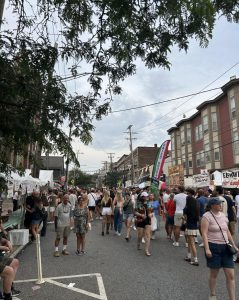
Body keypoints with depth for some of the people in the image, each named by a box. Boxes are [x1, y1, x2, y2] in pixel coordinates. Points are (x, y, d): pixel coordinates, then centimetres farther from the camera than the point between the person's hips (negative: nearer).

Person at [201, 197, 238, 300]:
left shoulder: (223, 215, 8)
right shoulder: (207, 216, -12)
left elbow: (227, 231, 17)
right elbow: (204, 233, -16)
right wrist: (207, 249, -22)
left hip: (225, 247, 6)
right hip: (213, 247, -6)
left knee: (231, 275, 4)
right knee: (214, 274, 10)